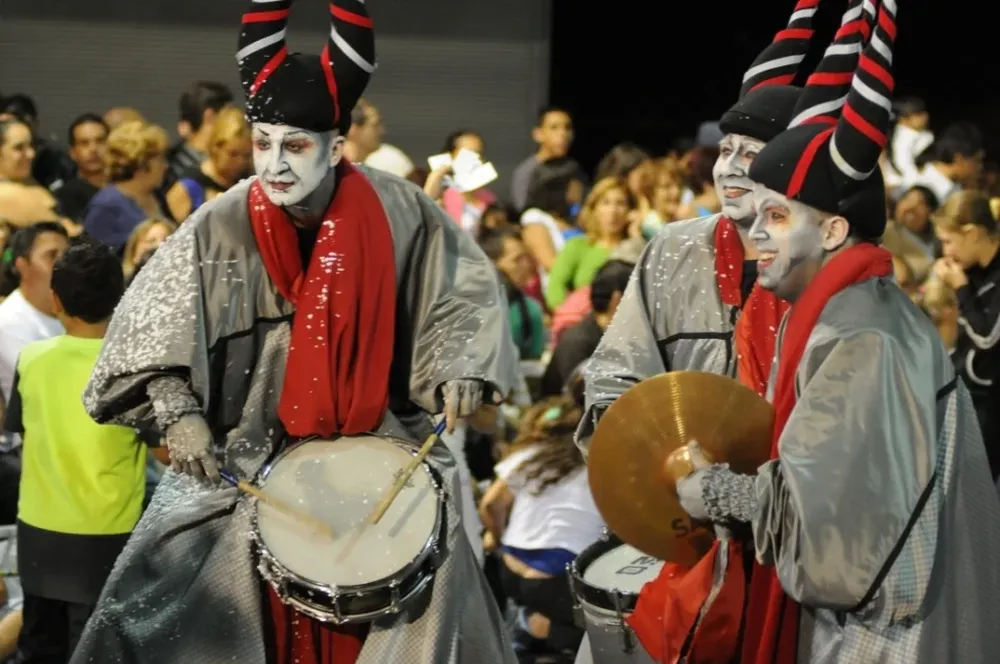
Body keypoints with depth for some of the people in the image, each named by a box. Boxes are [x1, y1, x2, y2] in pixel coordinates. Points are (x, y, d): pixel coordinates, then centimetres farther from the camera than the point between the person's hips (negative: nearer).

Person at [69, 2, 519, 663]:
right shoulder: (222, 226, -13)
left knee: (432, 567, -10)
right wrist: (180, 413, -21)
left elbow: (465, 287, 1)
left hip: (381, 441, 0)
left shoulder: (394, 210, -12)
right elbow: (154, 324, -8)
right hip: (249, 445, 0)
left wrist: (459, 370, -14)